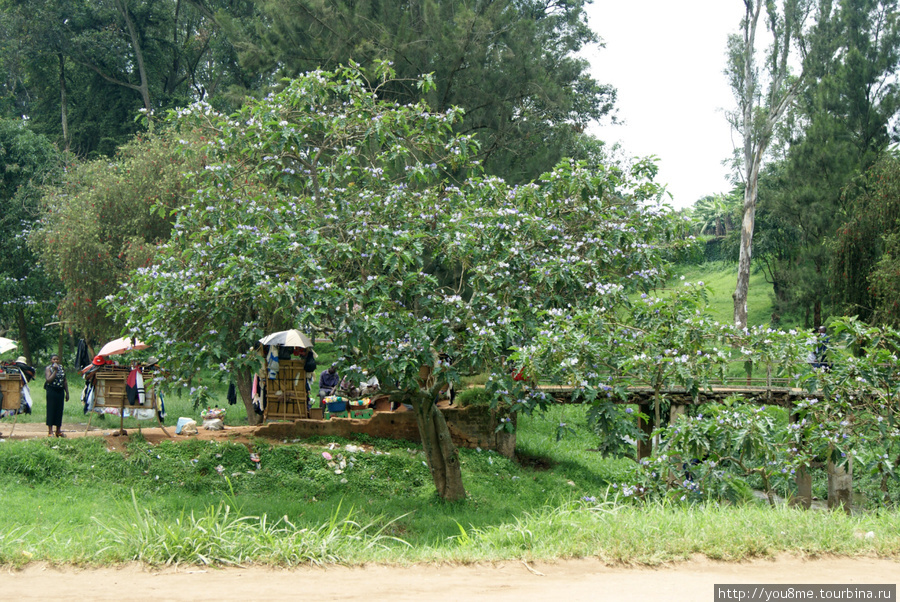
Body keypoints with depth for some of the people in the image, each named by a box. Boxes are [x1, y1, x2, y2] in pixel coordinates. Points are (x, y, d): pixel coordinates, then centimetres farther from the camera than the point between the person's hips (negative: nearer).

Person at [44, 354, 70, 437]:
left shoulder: (61, 367, 11)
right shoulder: (48, 369, -4)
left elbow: (65, 381, 15)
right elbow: (48, 380, -19)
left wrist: (67, 393, 12)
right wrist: (55, 371, -20)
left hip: (60, 391, 5)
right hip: (52, 391, -5)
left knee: (59, 410, 7)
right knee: (51, 410, -3)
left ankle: (58, 430, 15)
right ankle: (50, 431, 0)